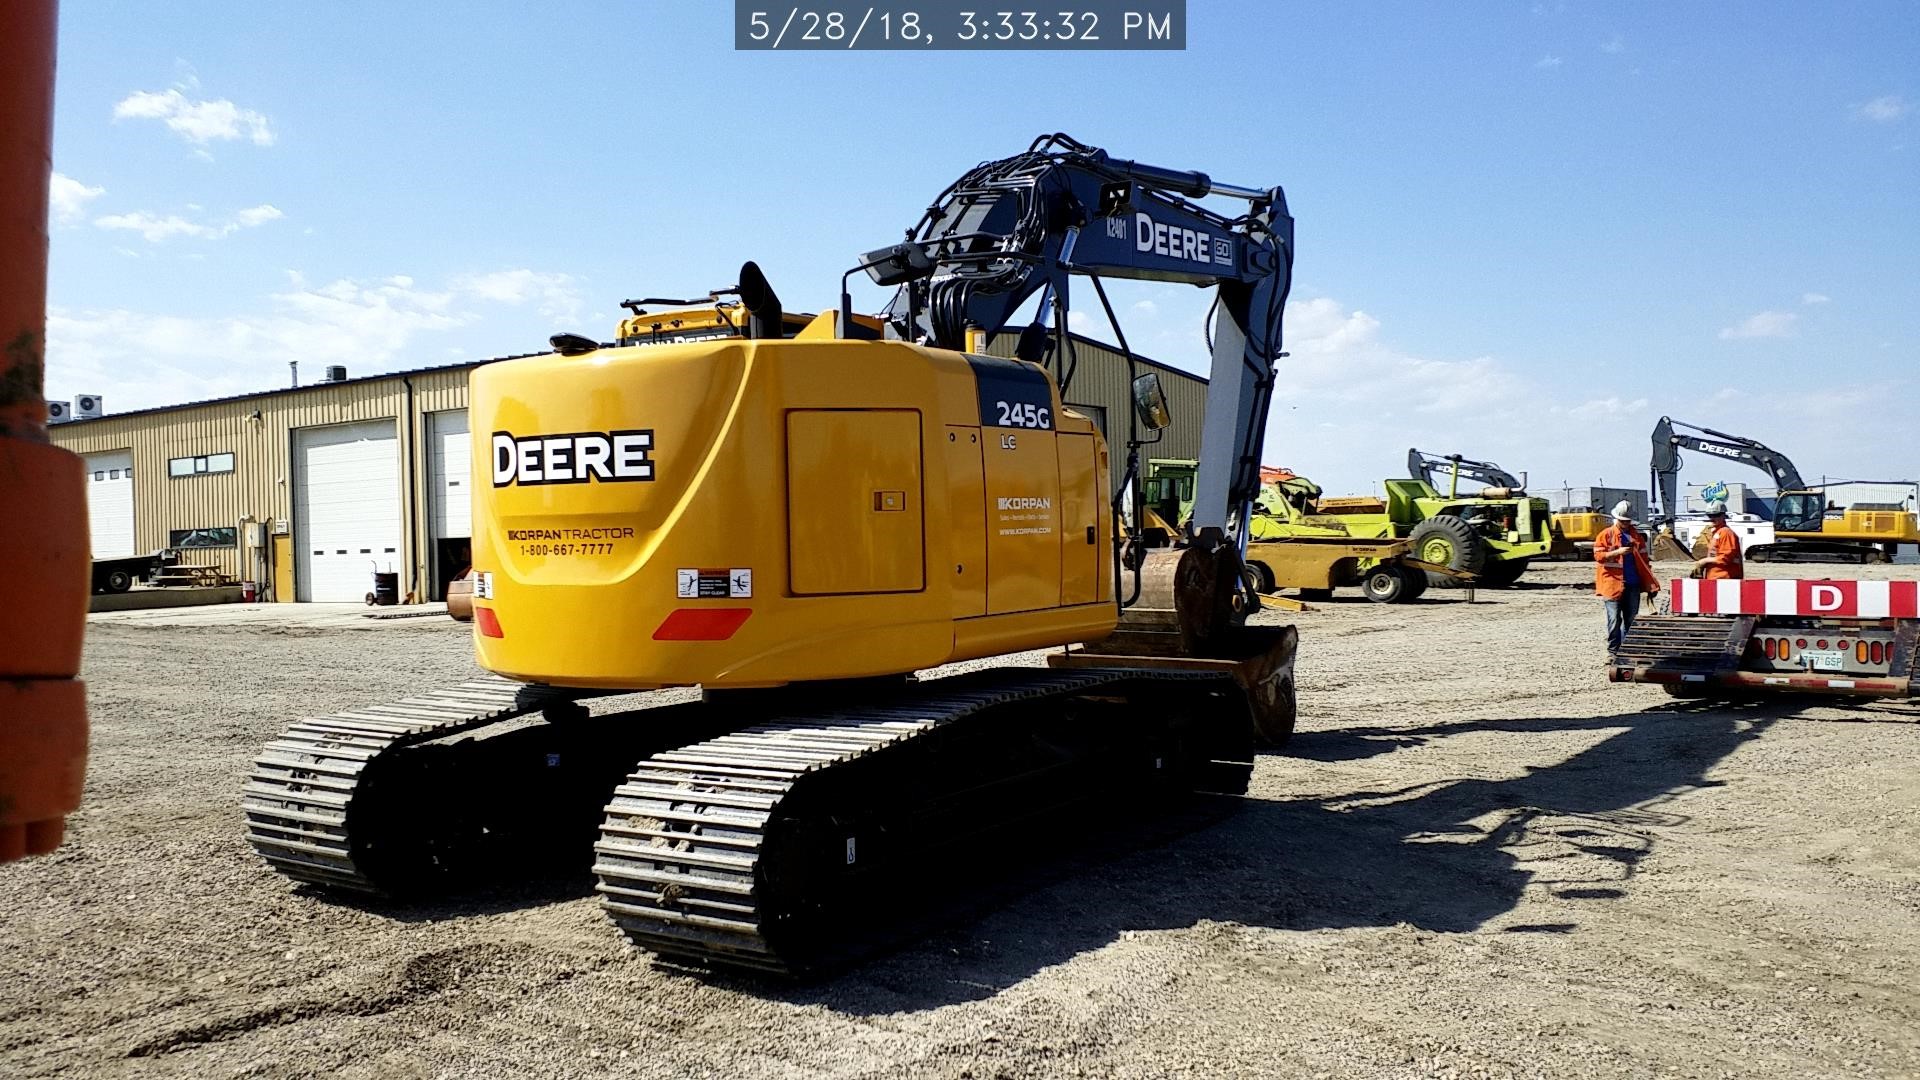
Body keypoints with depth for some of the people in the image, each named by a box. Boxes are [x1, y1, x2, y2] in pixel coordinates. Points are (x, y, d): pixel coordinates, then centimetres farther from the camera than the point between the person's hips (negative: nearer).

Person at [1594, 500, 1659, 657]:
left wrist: (1649, 583, 10)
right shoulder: (1606, 535, 0)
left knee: (1631, 619, 9)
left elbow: (1643, 559, 14)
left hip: (1633, 584, 4)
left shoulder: (1637, 535, 13)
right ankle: (1612, 651, 3)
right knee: (1614, 619, -4)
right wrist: (1617, 552, -21)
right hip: (1613, 583, -4)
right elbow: (1598, 556, -7)